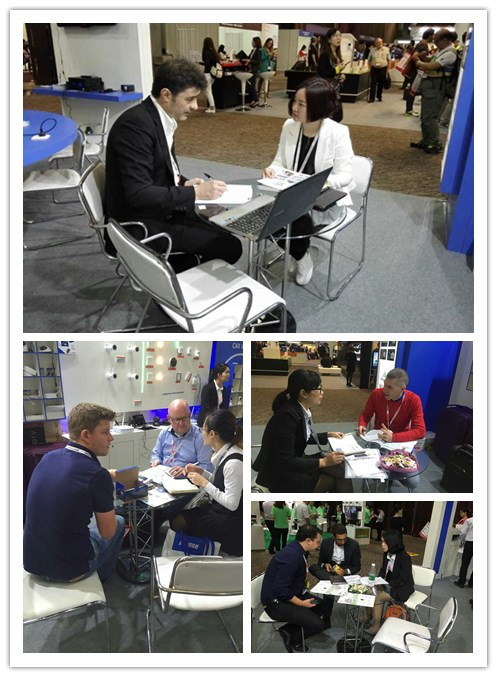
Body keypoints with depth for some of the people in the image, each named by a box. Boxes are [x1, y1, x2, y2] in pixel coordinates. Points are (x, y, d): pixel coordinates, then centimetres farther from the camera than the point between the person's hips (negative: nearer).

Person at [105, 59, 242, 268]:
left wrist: (184, 184, 0)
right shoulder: (136, 124, -23)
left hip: (160, 210, 10)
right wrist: (195, 193, -25)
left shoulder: (161, 118, 6)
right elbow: (138, 194, -29)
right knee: (229, 244, -12)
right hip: (140, 223, -9)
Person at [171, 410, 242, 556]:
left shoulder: (234, 462, -27)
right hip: (219, 509, 8)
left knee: (177, 522, -2)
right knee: (176, 516, 5)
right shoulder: (224, 453, 1)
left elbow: (231, 503, -26)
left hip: (230, 522, -8)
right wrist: (201, 472, 1)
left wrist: (204, 483, -19)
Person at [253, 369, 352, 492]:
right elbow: (286, 462, -26)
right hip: (280, 475, -8)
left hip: (293, 463, 8)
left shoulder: (302, 409, -1)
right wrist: (323, 462, -25)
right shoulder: (288, 415, -26)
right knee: (337, 479, -15)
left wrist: (329, 435, 11)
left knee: (341, 468, -7)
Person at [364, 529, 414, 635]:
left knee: (377, 597, -21)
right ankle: (368, 617, 2)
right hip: (388, 584, 7)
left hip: (401, 589, -7)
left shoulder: (404, 558, -24)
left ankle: (375, 627, -7)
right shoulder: (387, 554, -3)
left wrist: (386, 586, -25)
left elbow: (402, 580, -23)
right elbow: (383, 570, 10)